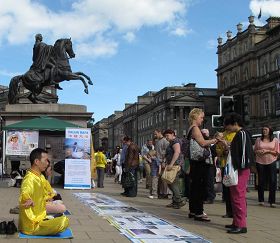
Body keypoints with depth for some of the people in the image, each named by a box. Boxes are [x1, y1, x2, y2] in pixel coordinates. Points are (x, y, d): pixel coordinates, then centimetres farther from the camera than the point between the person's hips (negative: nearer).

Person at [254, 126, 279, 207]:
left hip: (271, 162, -1)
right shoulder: (258, 140, 8)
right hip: (260, 162, 1)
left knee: (273, 182, -5)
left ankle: (272, 201, 1)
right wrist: (258, 151, -10)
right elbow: (254, 150, 13)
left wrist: (268, 151, -12)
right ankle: (261, 200, 14)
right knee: (261, 181, 4)